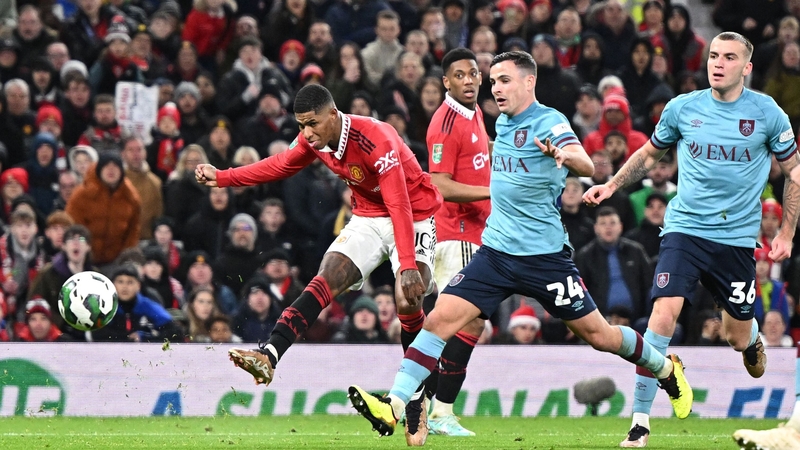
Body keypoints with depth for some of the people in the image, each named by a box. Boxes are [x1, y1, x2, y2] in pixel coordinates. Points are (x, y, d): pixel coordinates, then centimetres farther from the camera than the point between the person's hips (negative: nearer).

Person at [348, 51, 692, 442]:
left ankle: (666, 369, 31)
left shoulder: (548, 123, -11)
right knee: (440, 317, -12)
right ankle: (393, 406, -18)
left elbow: (586, 165, -31)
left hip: (544, 255, -5)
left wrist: (563, 154, -50)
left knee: (598, 336, 4)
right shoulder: (503, 122, 10)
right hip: (496, 249, 6)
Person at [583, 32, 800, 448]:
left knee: (739, 338, 8)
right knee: (664, 313, -21)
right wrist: (611, 185, 5)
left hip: (737, 237, 0)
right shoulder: (682, 108, -1)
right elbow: (650, 154, 18)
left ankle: (752, 339, 50)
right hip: (685, 228, 0)